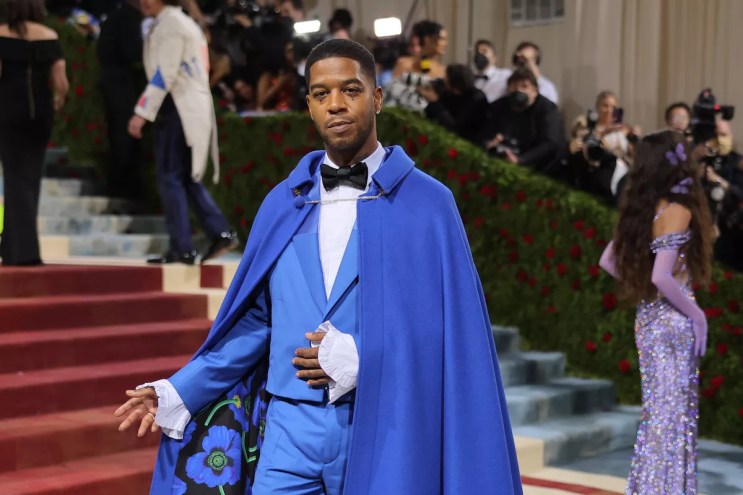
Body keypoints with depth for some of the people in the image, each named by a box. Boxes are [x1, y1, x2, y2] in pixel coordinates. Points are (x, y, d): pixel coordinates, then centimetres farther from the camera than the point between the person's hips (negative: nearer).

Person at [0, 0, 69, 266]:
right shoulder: (50, 36, 3)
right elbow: (60, 81, -1)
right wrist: (57, 100, 19)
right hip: (40, 111, 3)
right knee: (30, 177, 13)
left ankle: (25, 250, -8)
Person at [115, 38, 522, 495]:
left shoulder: (427, 204, -2)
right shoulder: (283, 203, 8)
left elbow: (451, 328, -6)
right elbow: (255, 319, 9)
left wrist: (362, 360, -15)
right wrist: (177, 393, 3)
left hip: (385, 429, -2)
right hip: (292, 427, 3)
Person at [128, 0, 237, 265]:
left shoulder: (169, 23, -9)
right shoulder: (182, 22, 21)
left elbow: (165, 73, -18)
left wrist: (142, 112, -21)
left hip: (178, 108, -10)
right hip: (191, 107, 10)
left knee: (170, 178, -7)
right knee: (187, 178, 11)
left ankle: (182, 249, -7)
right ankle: (221, 233, 4)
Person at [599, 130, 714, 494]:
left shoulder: (642, 210, 8)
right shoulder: (678, 211, -15)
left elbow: (608, 261, 12)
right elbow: (662, 277, -24)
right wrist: (697, 315, -13)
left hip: (648, 320, 8)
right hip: (672, 322, -8)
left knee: (657, 413, 15)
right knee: (673, 415, 1)